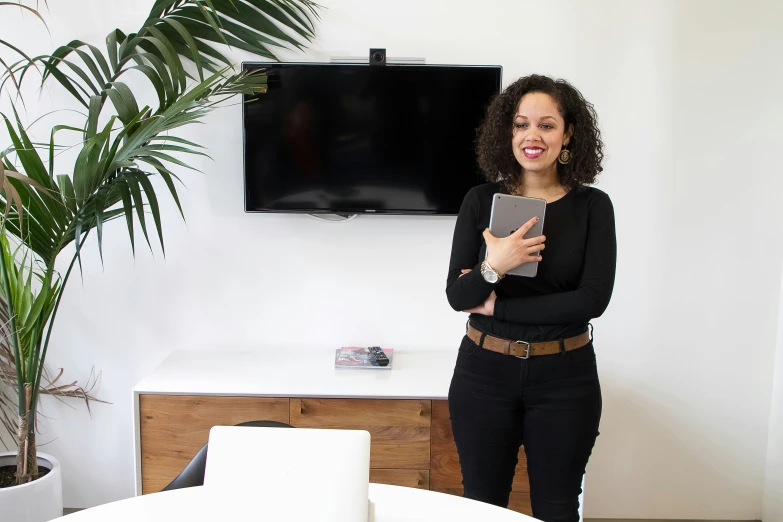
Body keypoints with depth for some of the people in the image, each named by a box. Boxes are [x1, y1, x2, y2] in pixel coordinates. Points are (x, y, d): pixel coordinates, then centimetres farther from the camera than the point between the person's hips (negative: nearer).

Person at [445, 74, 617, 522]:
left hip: (564, 376, 0)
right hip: (485, 371, 1)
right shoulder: (482, 201, -2)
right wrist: (492, 268, -26)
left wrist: (496, 306, -13)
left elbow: (593, 299, -13)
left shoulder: (593, 205, -4)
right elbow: (456, 295, -5)